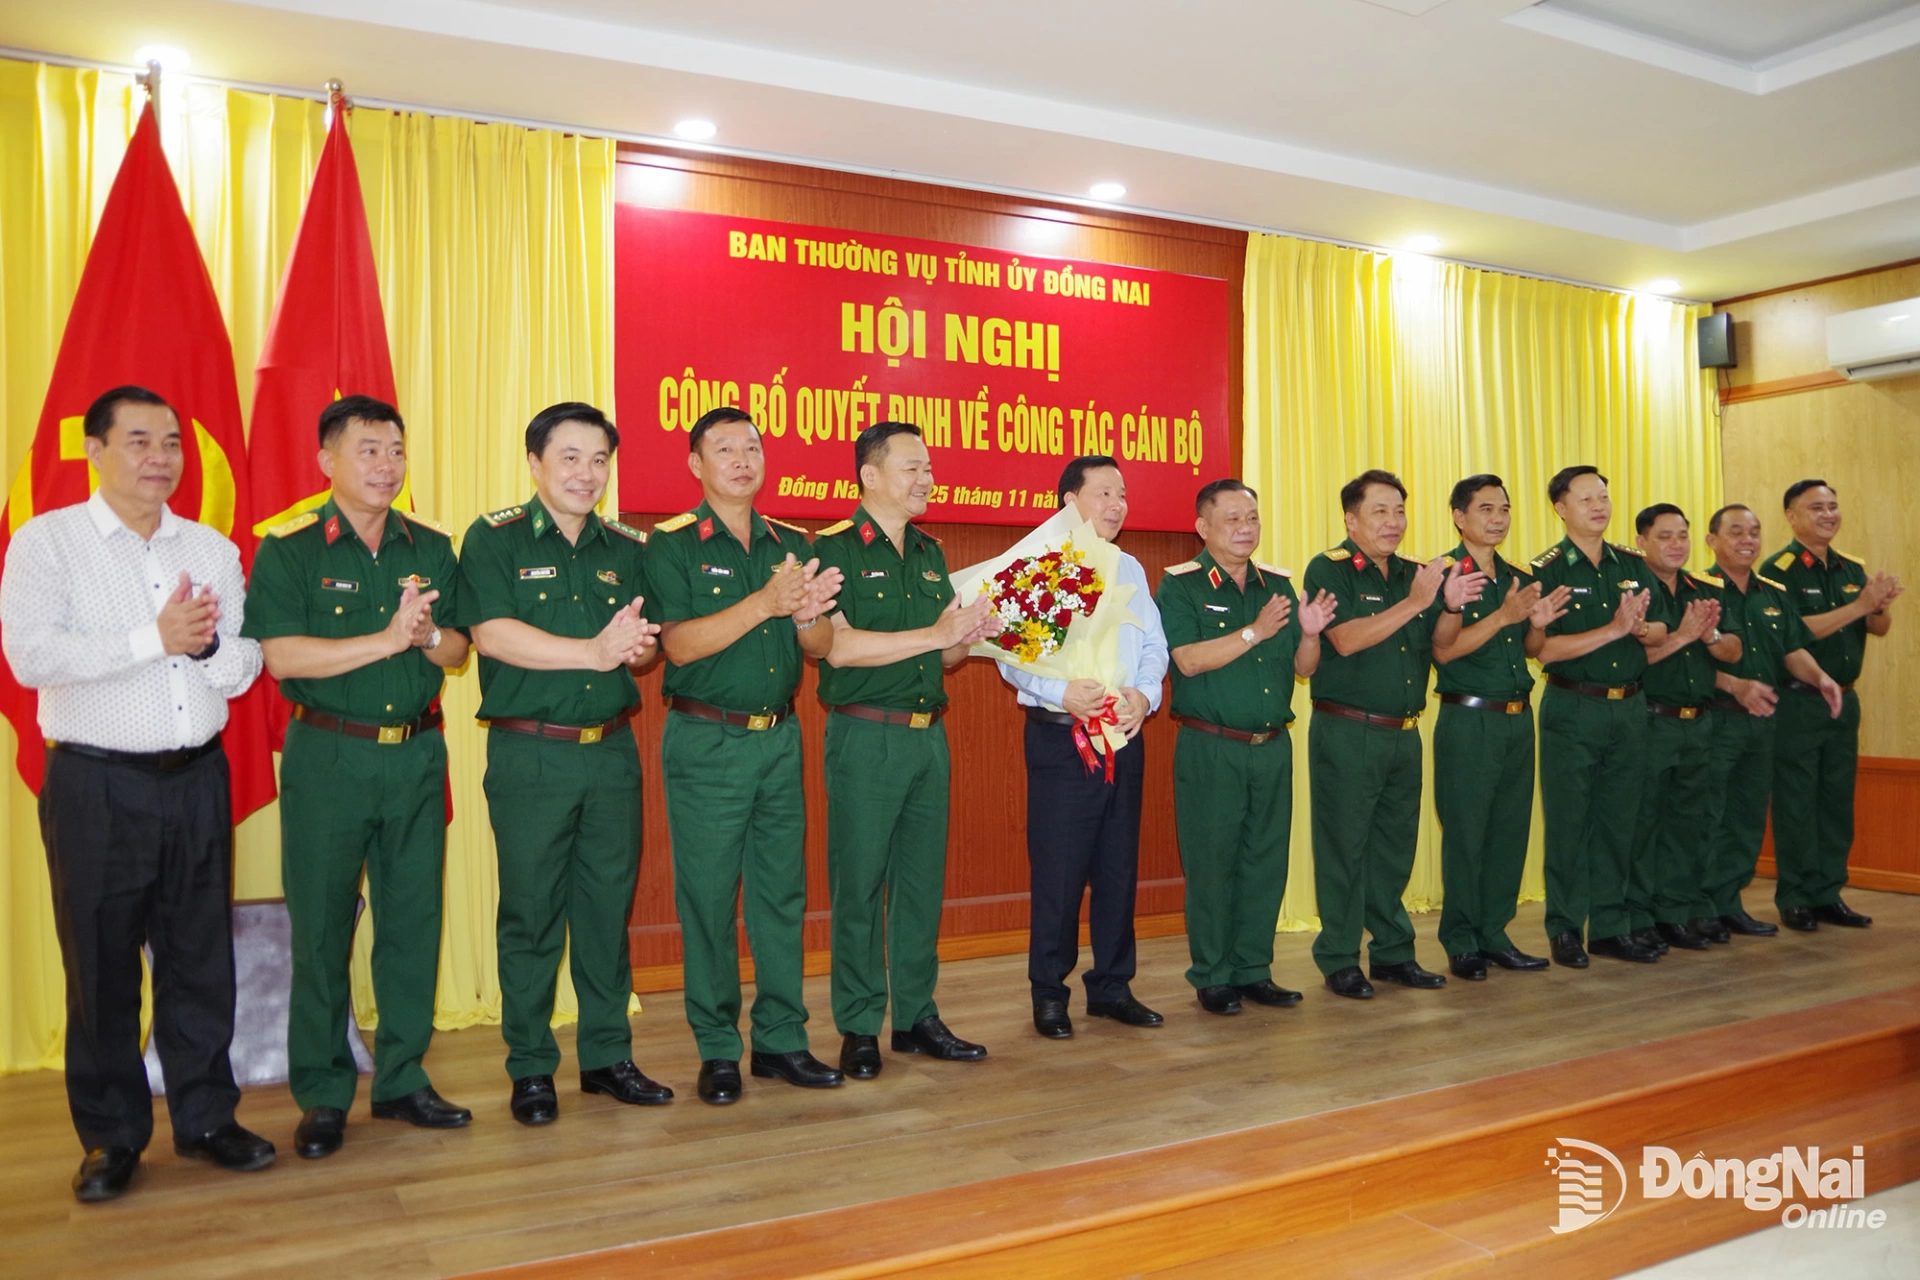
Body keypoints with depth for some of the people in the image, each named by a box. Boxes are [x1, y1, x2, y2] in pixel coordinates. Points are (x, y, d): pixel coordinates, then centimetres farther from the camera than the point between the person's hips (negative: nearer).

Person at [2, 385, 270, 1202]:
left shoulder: (211, 548, 10)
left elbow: (243, 669, 5)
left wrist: (206, 643, -15)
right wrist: (155, 639, -17)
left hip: (197, 778, 3)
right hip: (98, 786, -3)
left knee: (201, 957, 9)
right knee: (101, 964, 6)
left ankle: (205, 1117, 23)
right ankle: (111, 1137, 21)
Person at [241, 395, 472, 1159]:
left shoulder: (431, 548, 9)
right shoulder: (288, 551, -3)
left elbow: (459, 650, 9)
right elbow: (282, 656, -13)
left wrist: (426, 635, -13)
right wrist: (388, 639, -18)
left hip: (417, 753, 4)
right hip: (328, 757, -3)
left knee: (413, 919, 8)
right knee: (321, 924, 3)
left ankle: (402, 1080, 21)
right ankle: (322, 1095, 16)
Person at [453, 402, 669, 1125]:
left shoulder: (627, 549, 11)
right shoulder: (495, 540, -2)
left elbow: (649, 649, 8)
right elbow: (491, 634, -15)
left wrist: (636, 644, -16)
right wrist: (594, 650, -20)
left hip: (612, 750, 4)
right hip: (529, 755, -4)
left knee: (608, 906, 10)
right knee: (531, 912, 3)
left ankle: (607, 1056, 23)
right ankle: (531, 1069, 17)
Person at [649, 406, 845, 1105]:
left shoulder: (791, 544, 11)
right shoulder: (671, 544, -3)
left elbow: (821, 646, 7)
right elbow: (679, 643, -15)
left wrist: (808, 613, -15)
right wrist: (766, 602, -24)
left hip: (780, 738, 5)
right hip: (705, 741, -4)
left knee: (783, 891, 8)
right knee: (708, 896, 1)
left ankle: (781, 1039, 19)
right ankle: (717, 1050, 14)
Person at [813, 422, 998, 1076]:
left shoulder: (930, 555, 15)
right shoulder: (832, 549, -6)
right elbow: (837, 646, -18)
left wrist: (971, 634, -4)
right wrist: (936, 634, -16)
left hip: (929, 734, 7)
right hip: (865, 735, -6)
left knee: (923, 880, 10)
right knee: (859, 883, 0)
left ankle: (917, 1017, 21)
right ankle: (858, 1028, 11)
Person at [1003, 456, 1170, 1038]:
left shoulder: (1130, 571, 16)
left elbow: (1155, 646, 15)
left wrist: (1145, 694, -4)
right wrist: (1062, 692, -23)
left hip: (1124, 738, 6)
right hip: (1060, 736, -6)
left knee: (1119, 867, 10)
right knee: (1057, 870, -1)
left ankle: (1111, 986, 23)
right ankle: (1049, 993, 12)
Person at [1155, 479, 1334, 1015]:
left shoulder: (1278, 583, 12)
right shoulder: (1179, 585, -3)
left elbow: (1302, 668, 11)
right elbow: (1188, 660, -17)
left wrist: (1309, 633, -9)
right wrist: (1254, 632, -22)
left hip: (1273, 746, 5)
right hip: (1210, 749, -5)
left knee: (1266, 860, 9)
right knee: (1212, 863, 0)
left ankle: (1253, 969, 21)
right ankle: (1211, 976, 13)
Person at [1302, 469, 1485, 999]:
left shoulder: (1413, 573, 13)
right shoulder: (1329, 570, -7)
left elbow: (1441, 642, 12)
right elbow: (1346, 639, -20)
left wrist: (1452, 604, -8)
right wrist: (1415, 602, -22)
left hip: (1404, 733, 7)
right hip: (1346, 733, -6)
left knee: (1396, 846, 13)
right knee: (1344, 847, 0)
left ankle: (1393, 952, 24)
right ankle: (1339, 961, 10)